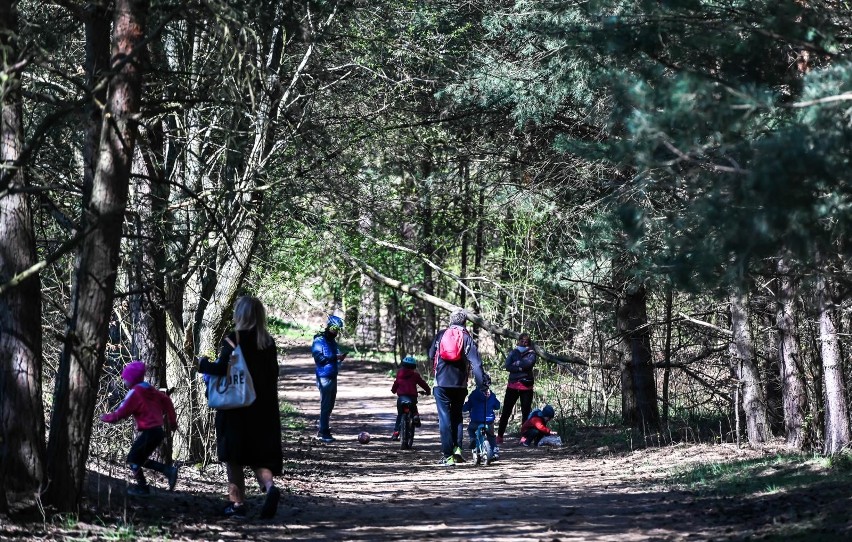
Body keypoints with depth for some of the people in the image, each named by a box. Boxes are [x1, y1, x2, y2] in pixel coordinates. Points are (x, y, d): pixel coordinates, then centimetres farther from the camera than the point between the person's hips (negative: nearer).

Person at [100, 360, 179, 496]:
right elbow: (166, 401, 15)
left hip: (148, 432, -9)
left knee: (133, 459, 6)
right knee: (140, 459, 17)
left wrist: (105, 418, 6)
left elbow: (120, 414, -12)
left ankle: (142, 487, 13)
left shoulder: (134, 393, -12)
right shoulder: (150, 389, 12)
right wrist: (172, 421, 23)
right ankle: (169, 471, 7)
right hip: (158, 430, 9)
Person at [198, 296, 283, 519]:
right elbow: (273, 374, 8)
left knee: (234, 458, 8)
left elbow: (221, 369, -19)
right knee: (260, 455, 8)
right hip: (263, 409, 4)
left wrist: (203, 364, -2)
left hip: (236, 408, -4)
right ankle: (269, 486, -19)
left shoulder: (233, 339, -12)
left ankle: (237, 503, 9)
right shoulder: (268, 342, 3)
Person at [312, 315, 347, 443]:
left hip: (333, 377, 9)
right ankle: (323, 432, -6)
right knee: (325, 405, -8)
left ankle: (323, 430, 22)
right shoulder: (319, 341, -9)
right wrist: (335, 357, -24)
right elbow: (319, 358, -19)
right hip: (324, 378, -9)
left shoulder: (333, 341, 16)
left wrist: (340, 357, 3)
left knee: (330, 405, 13)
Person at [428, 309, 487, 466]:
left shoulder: (440, 335, 3)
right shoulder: (467, 338, 0)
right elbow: (476, 363, -8)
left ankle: (447, 456, -4)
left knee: (445, 417, 1)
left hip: (441, 383, -1)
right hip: (460, 384, 1)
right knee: (457, 415, 18)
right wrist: (482, 385, -8)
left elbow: (431, 355, 14)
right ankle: (457, 448, 3)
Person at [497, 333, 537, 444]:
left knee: (526, 412, 2)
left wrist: (517, 363, -7)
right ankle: (500, 435, 3)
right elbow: (507, 366, -3)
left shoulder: (531, 353, 7)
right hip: (512, 385, 1)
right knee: (506, 412, -1)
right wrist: (520, 368, -14)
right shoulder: (513, 352, 11)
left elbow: (529, 363, -15)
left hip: (526, 387, -1)